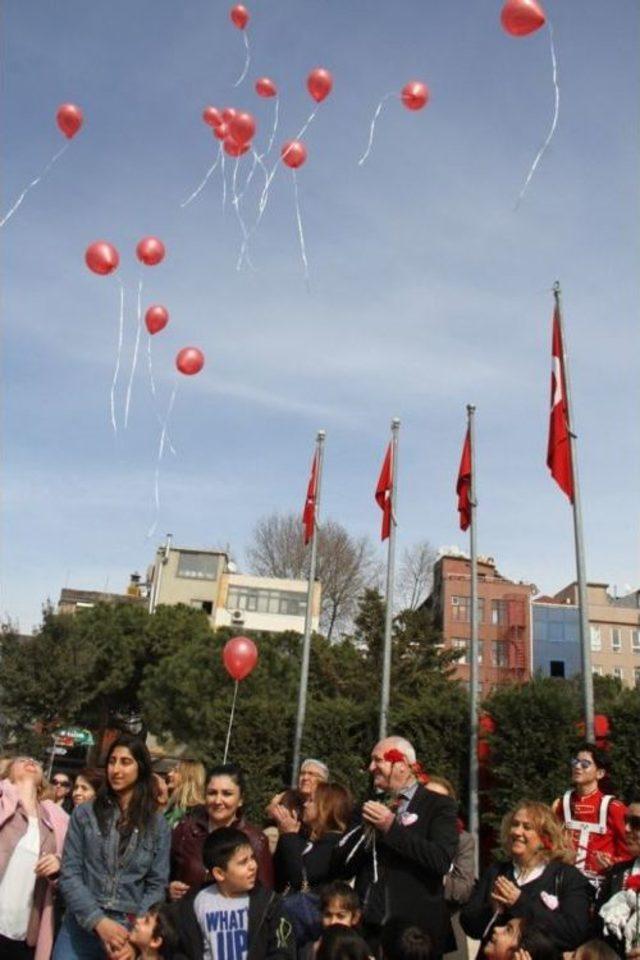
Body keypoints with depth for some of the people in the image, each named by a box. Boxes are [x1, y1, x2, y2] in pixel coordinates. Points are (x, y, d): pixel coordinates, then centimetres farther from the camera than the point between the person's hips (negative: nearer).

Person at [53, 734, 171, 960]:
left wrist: (134, 934, -12)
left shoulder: (158, 825, 2)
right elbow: (69, 874, -3)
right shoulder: (84, 813, 1)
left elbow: (157, 886, 2)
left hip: (129, 933, 0)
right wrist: (99, 921, -15)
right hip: (80, 928, 0)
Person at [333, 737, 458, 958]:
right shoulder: (372, 807, 10)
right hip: (367, 927, 4)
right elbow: (342, 868, 7)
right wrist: (365, 830, -9)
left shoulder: (438, 805, -4)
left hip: (415, 931, -4)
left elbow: (442, 860, -20)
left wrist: (392, 827, -19)